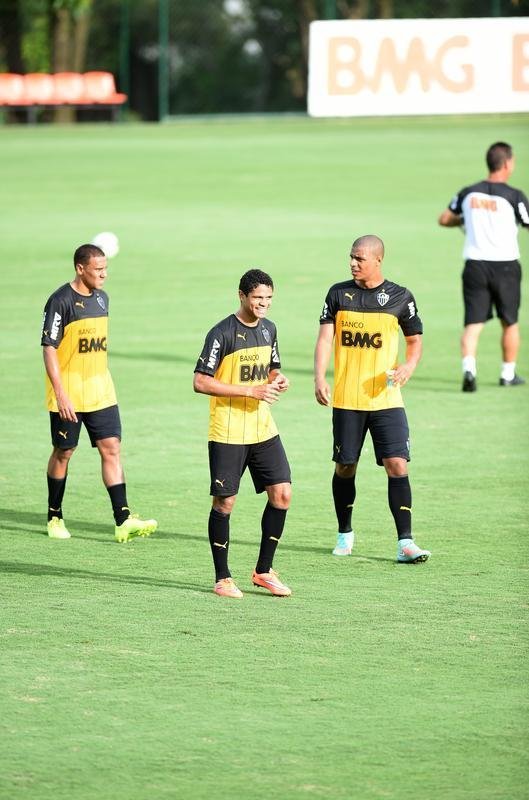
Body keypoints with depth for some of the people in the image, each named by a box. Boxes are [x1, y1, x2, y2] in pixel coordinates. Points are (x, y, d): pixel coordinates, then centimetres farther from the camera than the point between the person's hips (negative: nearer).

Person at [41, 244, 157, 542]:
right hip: (68, 395, -6)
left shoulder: (102, 298, 9)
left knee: (111, 448, -4)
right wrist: (61, 395, -21)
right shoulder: (61, 301, -13)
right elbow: (49, 349, -15)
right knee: (64, 453, 6)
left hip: (101, 391, 6)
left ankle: (123, 520, -10)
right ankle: (55, 517, 22)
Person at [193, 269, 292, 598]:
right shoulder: (223, 333, -13)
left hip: (263, 428, 6)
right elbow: (200, 382, -16)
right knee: (225, 501, -1)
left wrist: (278, 381, 0)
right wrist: (250, 390, -20)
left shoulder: (269, 329, 9)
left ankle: (264, 571, 10)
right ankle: (223, 579, 9)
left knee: (281, 493, -2)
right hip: (228, 432, -6)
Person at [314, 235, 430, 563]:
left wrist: (410, 366, -10)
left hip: (386, 398, -1)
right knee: (345, 467, 9)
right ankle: (345, 534, 29)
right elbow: (325, 338, -1)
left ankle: (405, 543, -11)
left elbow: (415, 340, 12)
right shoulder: (339, 294, 4)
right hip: (346, 400, 1)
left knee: (397, 465, -12)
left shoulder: (400, 297, 2)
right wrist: (320, 377, -16)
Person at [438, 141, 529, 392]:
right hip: (505, 265, -2)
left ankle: (468, 368, -23)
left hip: (475, 265, 2)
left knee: (473, 324, -1)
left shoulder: (468, 193, 3)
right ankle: (508, 374, 24)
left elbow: (445, 219, 14)